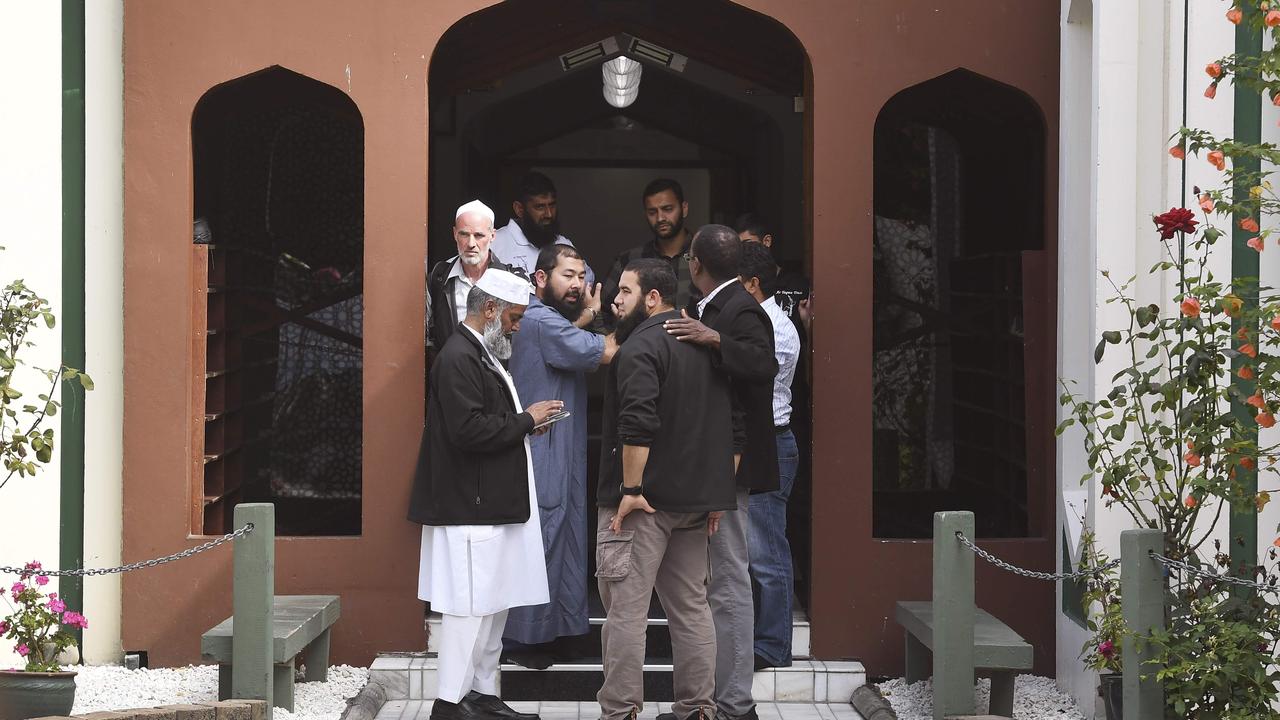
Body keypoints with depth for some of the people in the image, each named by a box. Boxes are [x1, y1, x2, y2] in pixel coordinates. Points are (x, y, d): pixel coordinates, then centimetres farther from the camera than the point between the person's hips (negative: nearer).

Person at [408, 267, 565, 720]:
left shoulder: (481, 355, 18)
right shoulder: (458, 358, -15)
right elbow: (469, 430, -24)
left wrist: (525, 422, 9)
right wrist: (526, 421, -14)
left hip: (493, 507, 11)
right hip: (470, 509, -11)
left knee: (494, 606, 13)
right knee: (471, 606, -8)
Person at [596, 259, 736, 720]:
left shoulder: (641, 345, -11)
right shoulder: (705, 345, 15)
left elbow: (638, 424, -23)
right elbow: (733, 425, 16)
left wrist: (632, 489, -19)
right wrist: (717, 494, 16)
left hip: (641, 503, -8)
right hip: (695, 501, 8)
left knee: (626, 609, -5)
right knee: (691, 607, 12)